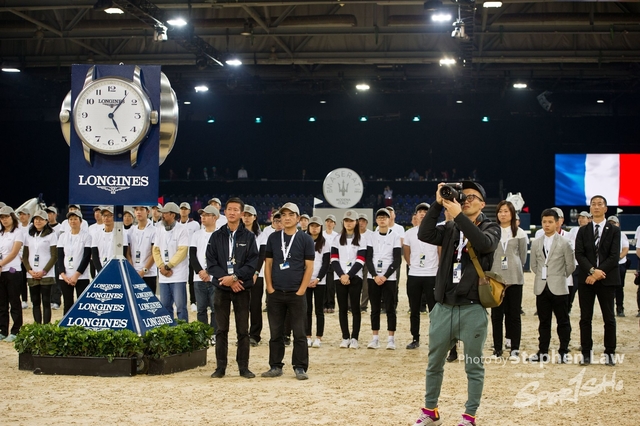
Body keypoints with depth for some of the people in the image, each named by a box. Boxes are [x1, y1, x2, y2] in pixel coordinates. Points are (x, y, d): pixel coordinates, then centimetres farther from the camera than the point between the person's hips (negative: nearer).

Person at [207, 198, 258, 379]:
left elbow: (252, 263, -5)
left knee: (243, 330, 3)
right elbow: (211, 262, -1)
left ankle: (244, 367, 9)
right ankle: (220, 367, 10)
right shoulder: (216, 236, 6)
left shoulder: (249, 236, 3)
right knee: (221, 330, 5)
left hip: (242, 289, -1)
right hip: (221, 288, 1)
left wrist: (235, 277, -16)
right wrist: (227, 279, -13)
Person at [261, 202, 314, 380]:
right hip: (275, 293, 3)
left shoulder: (306, 239, 1)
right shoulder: (273, 238, 9)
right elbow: (268, 264, 10)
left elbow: (309, 266, -1)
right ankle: (275, 366, 15)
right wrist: (270, 288, 0)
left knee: (299, 333, -1)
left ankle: (300, 368, 5)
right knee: (276, 332, 7)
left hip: (297, 294, -2)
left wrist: (301, 291, -9)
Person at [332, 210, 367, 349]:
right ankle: (345, 338, 7)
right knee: (342, 308, 2)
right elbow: (334, 260, 2)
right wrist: (341, 275, -11)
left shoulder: (361, 240, 3)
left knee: (355, 308, -3)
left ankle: (354, 338, 0)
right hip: (340, 278, 2)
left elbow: (360, 261, -5)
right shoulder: (337, 239, 11)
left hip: (355, 278, -2)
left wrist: (349, 275, -15)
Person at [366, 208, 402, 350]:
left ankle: (391, 339, 2)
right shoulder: (372, 237, 7)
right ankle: (375, 338, 9)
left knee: (390, 308, -2)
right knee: (375, 309, 5)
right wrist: (375, 276, -9)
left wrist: (385, 276, -12)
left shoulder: (395, 237, 0)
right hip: (373, 278, 2)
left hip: (389, 278, -2)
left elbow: (397, 260, -4)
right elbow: (368, 259, 3)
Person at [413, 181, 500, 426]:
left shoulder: (491, 228, 2)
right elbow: (424, 235, -7)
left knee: (473, 366, 4)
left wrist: (458, 216, -24)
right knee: (434, 363, 12)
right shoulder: (450, 229, 10)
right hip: (443, 307, 4)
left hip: (473, 309, -4)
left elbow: (485, 243, -21)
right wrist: (438, 204, -13)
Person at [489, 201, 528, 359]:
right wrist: (495, 268, 7)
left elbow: (523, 256, 10)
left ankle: (515, 348, 8)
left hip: (514, 278, 0)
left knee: (514, 314, 3)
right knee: (496, 314, 3)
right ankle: (497, 348, 9)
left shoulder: (519, 233, 3)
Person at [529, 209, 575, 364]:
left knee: (563, 321, 3)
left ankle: (564, 352, 9)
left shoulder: (564, 243, -3)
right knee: (543, 322, 8)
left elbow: (570, 265, 1)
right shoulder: (536, 243, 8)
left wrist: (559, 277, 7)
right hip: (541, 288, 3)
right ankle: (543, 352, 13)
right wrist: (543, 276, 10)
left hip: (558, 288, -3)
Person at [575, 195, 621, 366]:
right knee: (585, 318, 2)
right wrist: (592, 270, -16)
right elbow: (579, 254, -1)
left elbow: (614, 256, -6)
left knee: (609, 318, 2)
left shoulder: (614, 231, 4)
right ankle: (586, 353, 7)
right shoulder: (583, 231, 10)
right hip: (586, 279, 2)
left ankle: (610, 353, 8)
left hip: (607, 279, -2)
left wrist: (598, 272, -15)